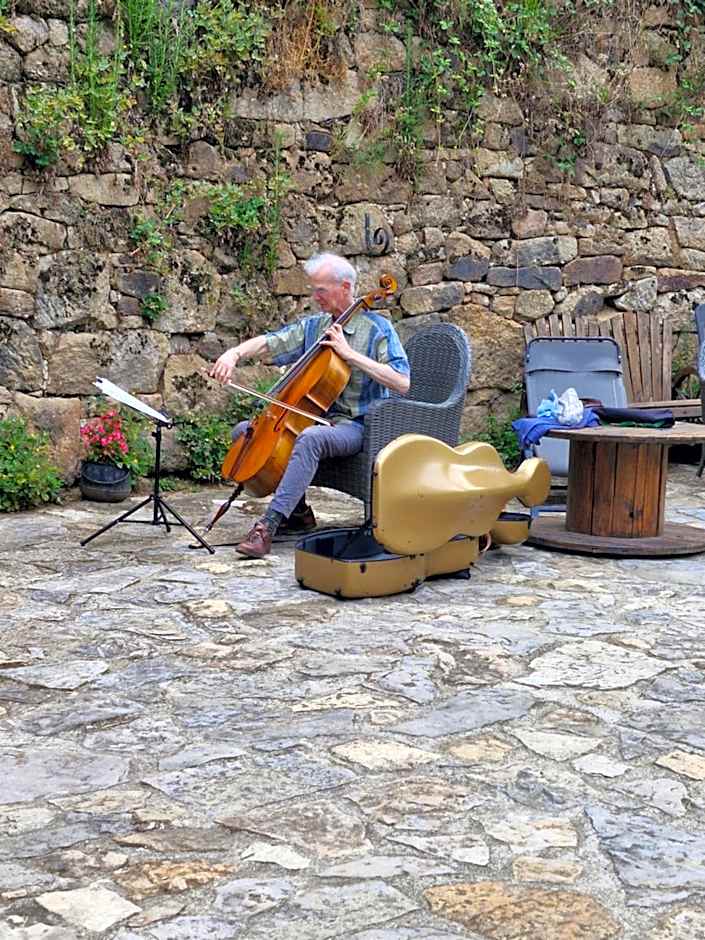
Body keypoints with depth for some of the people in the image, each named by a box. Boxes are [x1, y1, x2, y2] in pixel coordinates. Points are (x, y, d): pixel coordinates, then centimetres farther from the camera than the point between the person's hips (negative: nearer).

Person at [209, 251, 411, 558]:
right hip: (313, 416, 8)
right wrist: (235, 353, -18)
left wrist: (350, 354, -19)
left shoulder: (377, 328, -5)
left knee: (309, 438, -39)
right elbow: (268, 343, 3)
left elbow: (403, 383, -17)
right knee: (243, 430, -2)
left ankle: (269, 524, -40)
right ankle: (297, 512, 0)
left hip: (353, 425, -7)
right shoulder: (312, 326, 13)